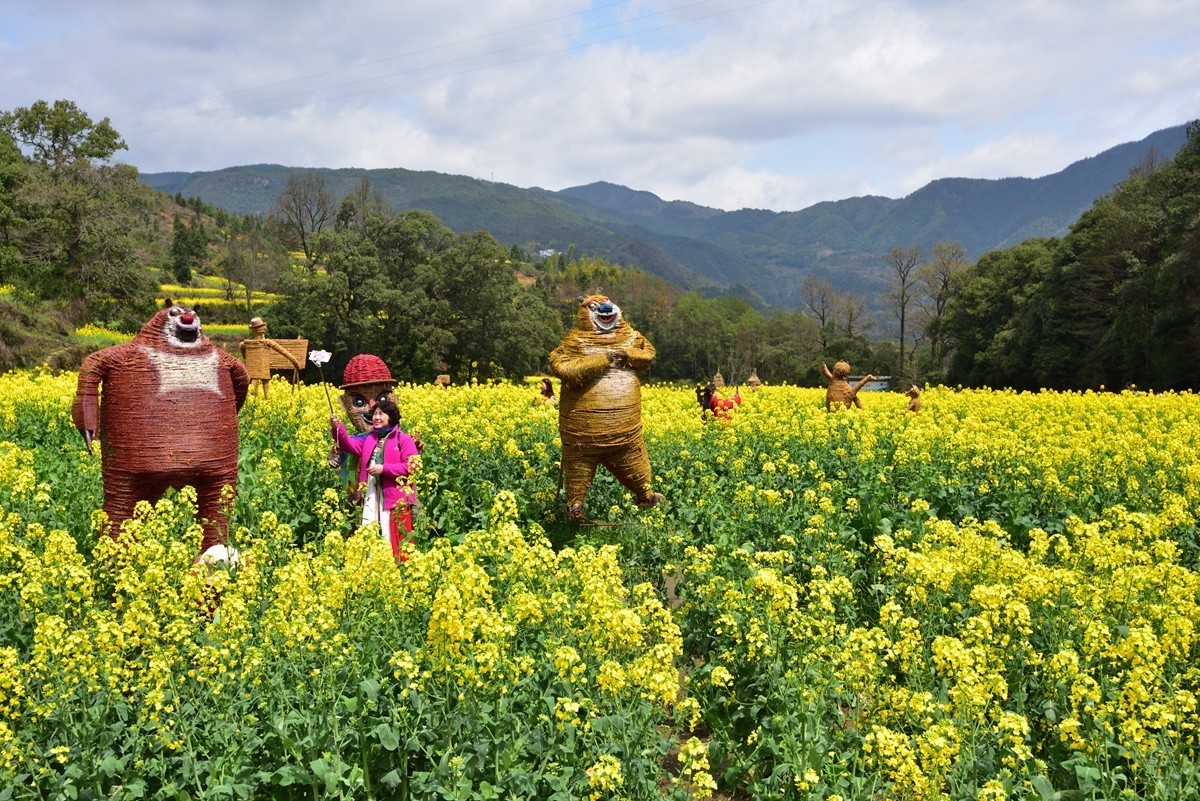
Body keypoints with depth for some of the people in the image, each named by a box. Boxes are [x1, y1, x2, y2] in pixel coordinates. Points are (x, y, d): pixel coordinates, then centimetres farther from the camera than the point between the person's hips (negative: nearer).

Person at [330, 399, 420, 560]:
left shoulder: (404, 440, -2)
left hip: (394, 499, -5)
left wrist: (384, 468, -17)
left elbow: (411, 467, -11)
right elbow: (350, 445, -2)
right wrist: (337, 428, -19)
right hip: (370, 498, 5)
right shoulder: (368, 439, 15)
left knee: (393, 541, -3)